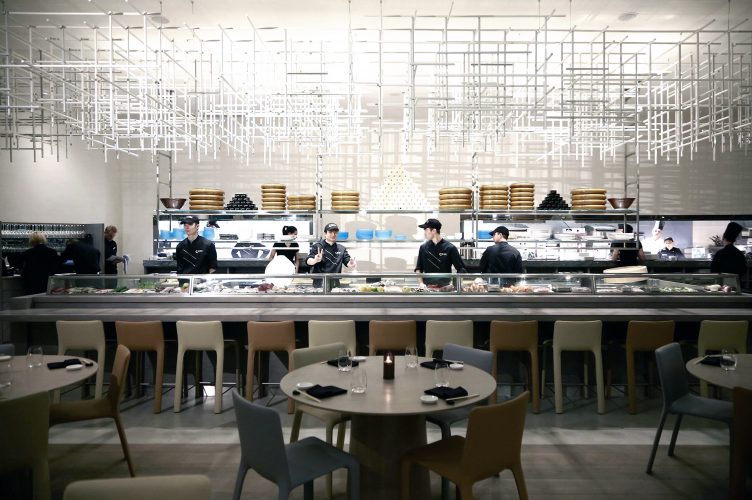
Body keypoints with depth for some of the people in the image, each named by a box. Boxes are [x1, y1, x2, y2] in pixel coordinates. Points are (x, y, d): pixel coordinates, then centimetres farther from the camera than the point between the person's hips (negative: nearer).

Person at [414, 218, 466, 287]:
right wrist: (421, 283, -1)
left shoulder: (450, 248, -3)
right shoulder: (423, 248, 6)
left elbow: (461, 269, -1)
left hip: (445, 287, -2)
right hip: (427, 287, 2)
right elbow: (418, 269, 11)